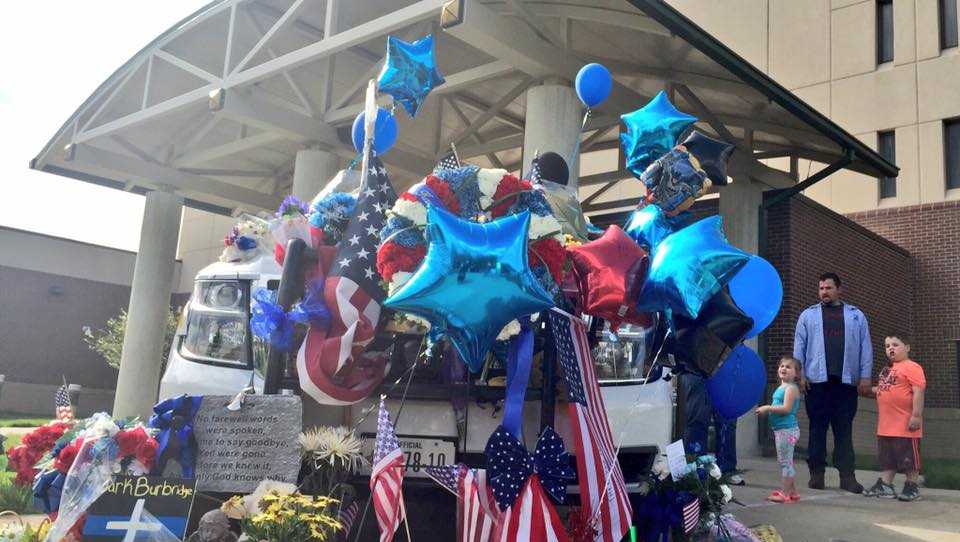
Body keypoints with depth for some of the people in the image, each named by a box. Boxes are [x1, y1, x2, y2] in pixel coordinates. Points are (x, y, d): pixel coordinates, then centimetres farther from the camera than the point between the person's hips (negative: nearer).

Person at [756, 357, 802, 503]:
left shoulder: (791, 388, -13)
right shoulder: (781, 387, 16)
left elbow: (786, 408, -23)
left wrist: (768, 408, -18)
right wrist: (766, 409, 10)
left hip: (787, 429, -10)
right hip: (781, 429, 10)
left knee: (785, 461, -6)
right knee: (787, 462, 16)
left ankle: (784, 493, -2)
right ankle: (792, 491, 25)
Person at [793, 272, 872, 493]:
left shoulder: (856, 316, 13)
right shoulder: (808, 315, 12)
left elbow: (865, 347, 9)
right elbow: (799, 346, 7)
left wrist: (865, 376, 0)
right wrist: (799, 374, -2)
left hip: (846, 381, 0)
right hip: (817, 381, 0)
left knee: (844, 429, 2)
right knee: (817, 428, 2)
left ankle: (847, 475, 3)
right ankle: (816, 473, 7)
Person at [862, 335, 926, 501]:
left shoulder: (912, 367, -12)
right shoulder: (887, 370, 18)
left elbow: (918, 392, -19)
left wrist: (916, 415, -24)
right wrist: (870, 390, 15)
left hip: (905, 426, -9)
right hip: (885, 426, 9)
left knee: (909, 457, 3)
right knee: (887, 458, 13)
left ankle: (912, 487, 13)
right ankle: (884, 485, 19)